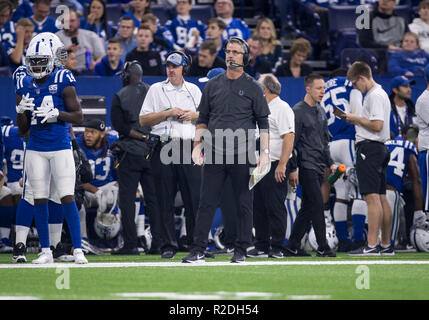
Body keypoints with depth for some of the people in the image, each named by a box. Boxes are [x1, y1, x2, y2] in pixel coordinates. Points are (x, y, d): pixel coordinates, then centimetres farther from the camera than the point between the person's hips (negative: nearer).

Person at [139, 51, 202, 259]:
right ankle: (169, 244, 2)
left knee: (194, 197, -4)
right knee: (166, 199, -2)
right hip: (164, 147, -1)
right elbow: (143, 119, 3)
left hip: (188, 147, 1)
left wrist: (193, 115, -3)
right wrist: (168, 113, -7)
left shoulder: (194, 90, 16)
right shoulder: (156, 90, 10)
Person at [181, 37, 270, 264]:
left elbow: (263, 123, 3)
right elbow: (203, 119, 17)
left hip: (242, 155, -2)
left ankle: (241, 250, 9)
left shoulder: (253, 88, 4)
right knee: (206, 202, 0)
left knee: (244, 204, 2)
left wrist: (265, 152, -7)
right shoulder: (213, 85, 12)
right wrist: (197, 145, 4)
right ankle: (198, 251, 1)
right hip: (214, 155, 2)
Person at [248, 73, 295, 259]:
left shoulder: (282, 108, -9)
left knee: (276, 209, -7)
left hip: (275, 167, -9)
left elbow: (289, 137, -18)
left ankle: (277, 248, -5)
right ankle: (261, 247, 15)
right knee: (259, 209, 10)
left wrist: (282, 165, -24)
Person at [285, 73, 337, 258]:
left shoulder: (320, 112, 17)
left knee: (307, 208, 8)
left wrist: (330, 163, 17)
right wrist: (292, 169, -15)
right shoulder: (298, 111, -9)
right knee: (317, 206, -11)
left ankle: (292, 247, 12)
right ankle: (323, 248, -9)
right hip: (306, 165, -8)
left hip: (319, 167, 8)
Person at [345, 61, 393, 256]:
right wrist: (357, 119, 14)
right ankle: (386, 245, 13)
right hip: (379, 149, 11)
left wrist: (357, 119, -8)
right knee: (381, 198, 11)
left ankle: (371, 245, -18)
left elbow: (377, 125, -21)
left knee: (372, 198, -14)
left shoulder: (375, 96, -13)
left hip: (369, 148, -11)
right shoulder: (379, 94, 20)